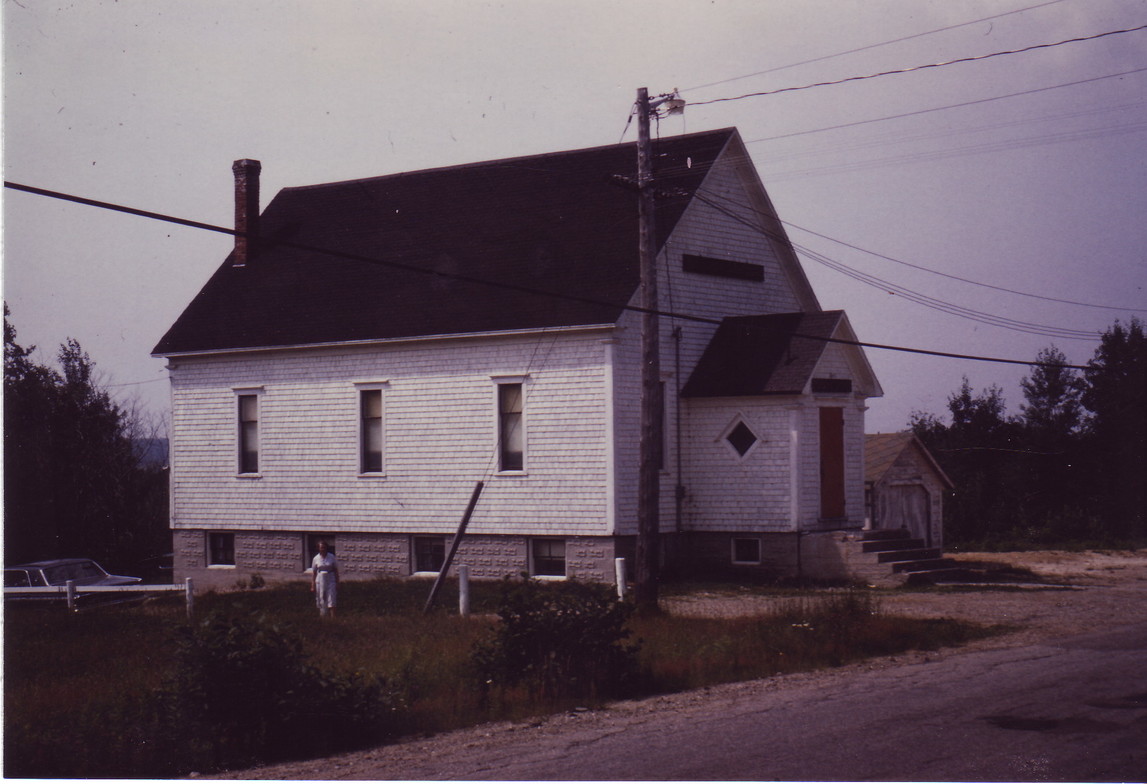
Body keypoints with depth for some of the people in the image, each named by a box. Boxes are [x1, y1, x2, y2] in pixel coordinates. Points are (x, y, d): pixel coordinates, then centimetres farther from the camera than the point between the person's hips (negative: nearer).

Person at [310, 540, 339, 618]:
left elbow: (336, 571, 5)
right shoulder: (316, 559, 3)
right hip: (320, 581, 1)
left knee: (331, 600, -10)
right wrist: (313, 586, 3)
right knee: (321, 600, 5)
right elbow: (313, 573, 7)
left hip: (330, 580, -1)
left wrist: (337, 583, 1)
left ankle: (332, 617, -16)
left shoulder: (332, 557, 0)